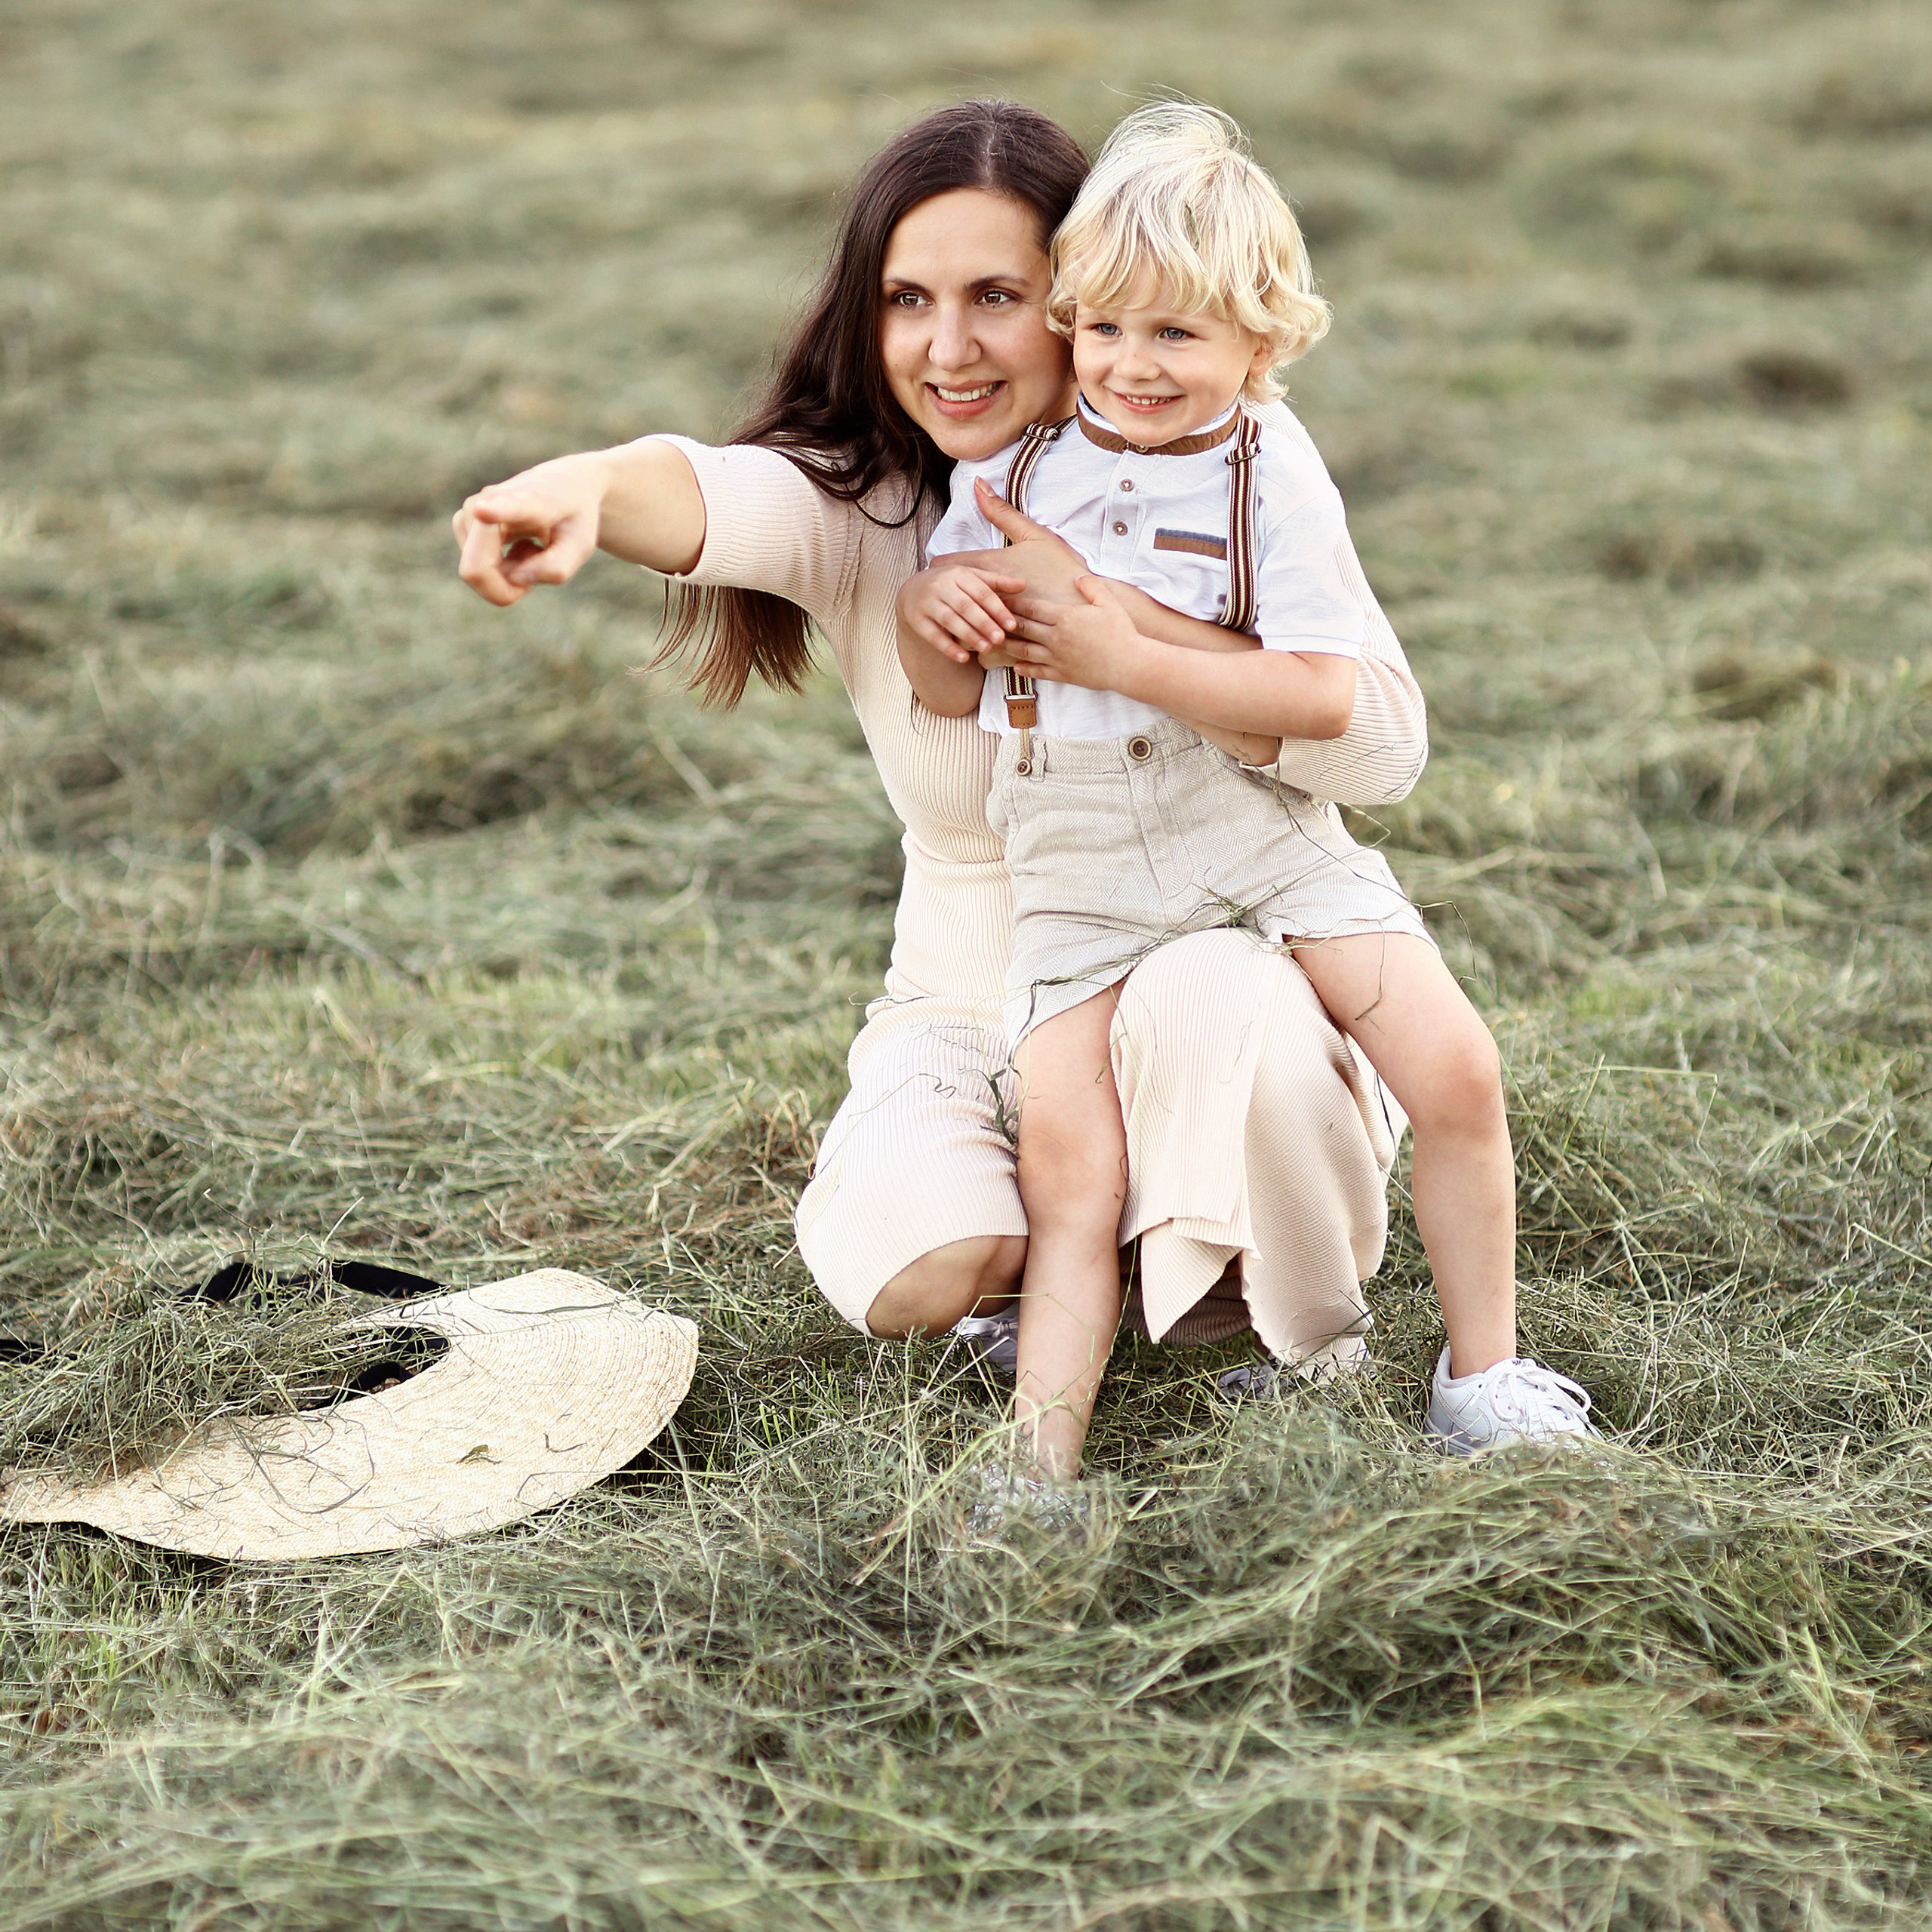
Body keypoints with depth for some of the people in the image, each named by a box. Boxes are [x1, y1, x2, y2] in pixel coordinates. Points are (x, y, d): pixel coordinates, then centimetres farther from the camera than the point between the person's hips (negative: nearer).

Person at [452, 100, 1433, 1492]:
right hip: (975, 1006, 2)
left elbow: (1382, 746, -26)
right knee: (914, 1265, -27)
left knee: (1205, 996, -37)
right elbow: (706, 495, -35)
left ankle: (1316, 1350, -6)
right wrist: (584, 489, -59)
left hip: (1231, 961, -2)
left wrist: (1100, 610, -33)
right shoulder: (856, 508, -9)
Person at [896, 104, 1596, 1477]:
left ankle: (1482, 1379, 7)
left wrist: (1129, 658, -24)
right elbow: (957, 693, 9)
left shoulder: (1275, 477, -6)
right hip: (1077, 855, 2)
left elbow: (1322, 697, -17)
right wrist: (928, 618, -14)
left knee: (1457, 1070, -10)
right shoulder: (1016, 468, 3)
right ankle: (1041, 1469, -8)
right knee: (1066, 1170, -8)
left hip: (1260, 822, -1)